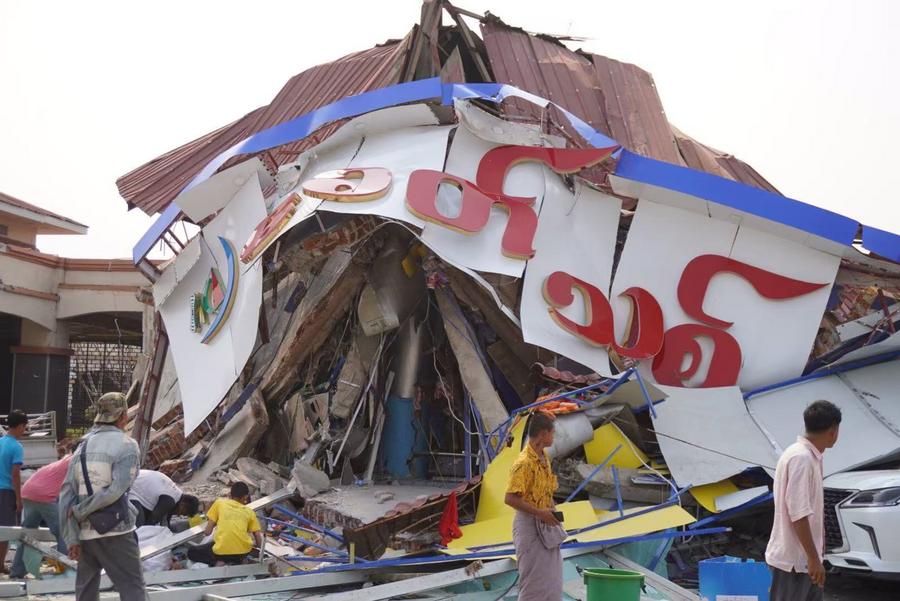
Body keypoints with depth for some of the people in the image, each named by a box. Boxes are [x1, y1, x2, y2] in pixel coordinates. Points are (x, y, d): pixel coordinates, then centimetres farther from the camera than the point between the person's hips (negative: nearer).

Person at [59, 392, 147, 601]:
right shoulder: (126, 445, -6)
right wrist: (80, 511, -6)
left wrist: (71, 538, 2)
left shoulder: (83, 445, 10)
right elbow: (116, 490, -18)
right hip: (115, 533, -6)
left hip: (85, 533, 6)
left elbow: (66, 494, 4)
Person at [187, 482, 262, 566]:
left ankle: (216, 563, -1)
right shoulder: (249, 511, 15)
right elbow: (258, 537, 11)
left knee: (191, 552, 23)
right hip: (244, 551, 2)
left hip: (221, 552, -2)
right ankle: (236, 562, 9)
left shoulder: (219, 503, 11)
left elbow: (207, 532, 8)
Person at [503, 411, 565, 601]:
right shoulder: (524, 462, -20)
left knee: (551, 577, 14)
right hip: (529, 526, -9)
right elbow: (510, 498, -24)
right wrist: (540, 513, -23)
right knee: (533, 580, -3)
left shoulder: (543, 457, 9)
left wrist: (551, 510, 5)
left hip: (545, 525, 9)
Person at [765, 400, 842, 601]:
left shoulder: (810, 456, 10)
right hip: (793, 559, -10)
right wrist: (814, 558, -22)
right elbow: (798, 513, -24)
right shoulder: (800, 458, -21)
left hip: (804, 557, 10)